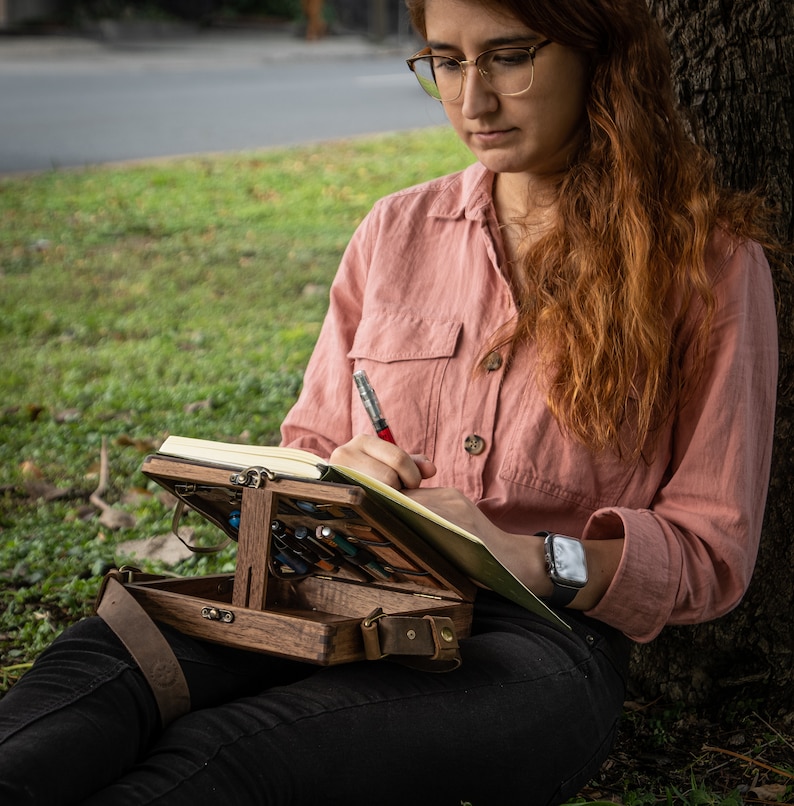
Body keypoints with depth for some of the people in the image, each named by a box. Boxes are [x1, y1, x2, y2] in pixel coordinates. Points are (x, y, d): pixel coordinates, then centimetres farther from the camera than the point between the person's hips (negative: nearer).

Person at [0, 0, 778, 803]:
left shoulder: (708, 262, 4)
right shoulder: (396, 231, 16)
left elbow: (713, 551, 2)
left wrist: (531, 559, -16)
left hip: (544, 637, -4)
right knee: (103, 655, -30)